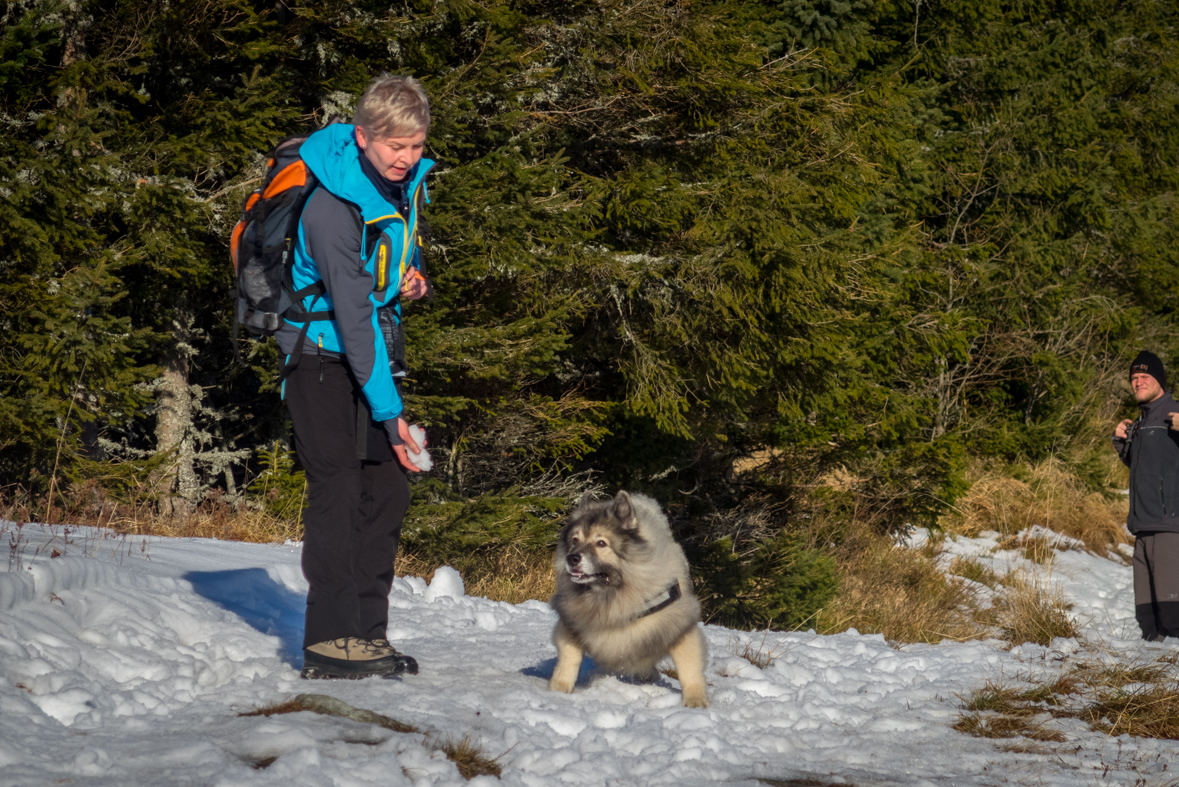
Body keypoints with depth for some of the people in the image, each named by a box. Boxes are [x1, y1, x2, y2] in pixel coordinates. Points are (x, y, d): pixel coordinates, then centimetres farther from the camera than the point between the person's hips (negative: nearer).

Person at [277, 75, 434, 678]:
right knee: (338, 487, -13)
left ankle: (368, 633, 10)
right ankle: (330, 640, -12)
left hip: (375, 346, 8)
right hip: (323, 351, -8)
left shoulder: (408, 181, 1)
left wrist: (413, 278, -2)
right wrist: (389, 409, -26)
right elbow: (351, 311, -26)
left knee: (387, 487, 4)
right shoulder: (332, 205, -24)